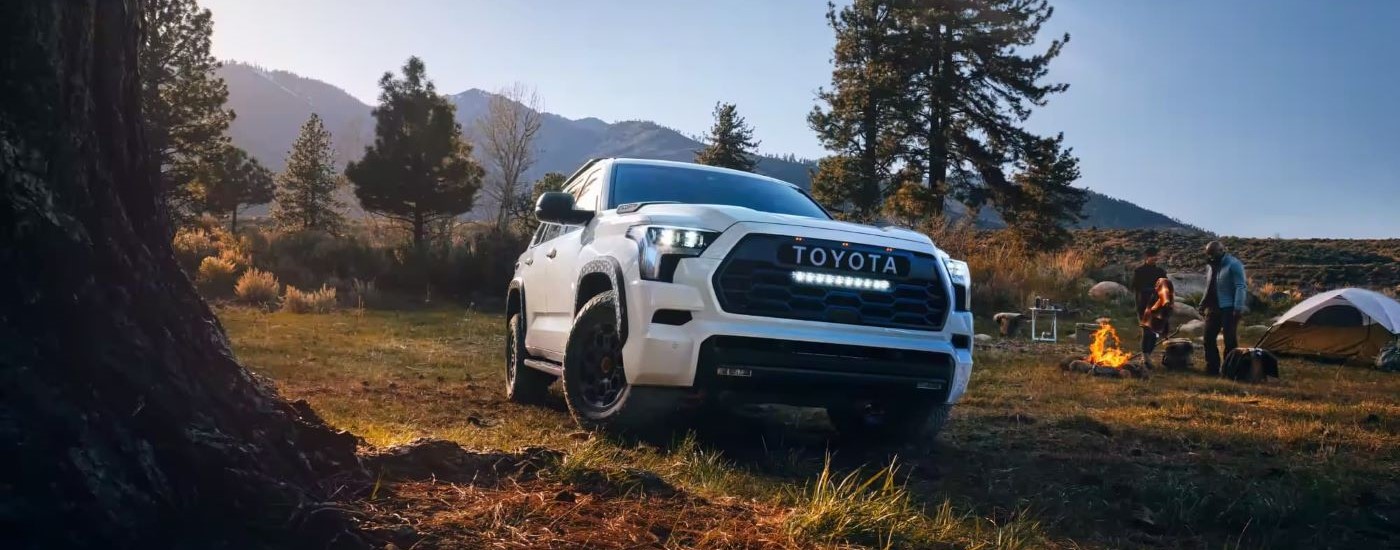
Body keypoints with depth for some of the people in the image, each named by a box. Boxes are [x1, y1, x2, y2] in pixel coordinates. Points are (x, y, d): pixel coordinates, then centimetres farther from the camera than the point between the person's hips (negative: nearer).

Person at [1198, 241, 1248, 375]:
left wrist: (1238, 307, -23)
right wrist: (1203, 304, 22)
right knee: (1209, 337, 7)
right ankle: (1212, 367, 14)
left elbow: (1240, 287, -17)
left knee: (1230, 340, -4)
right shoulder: (1210, 265, 13)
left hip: (1228, 308, -8)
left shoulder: (1233, 265, -12)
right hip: (1213, 308, 8)